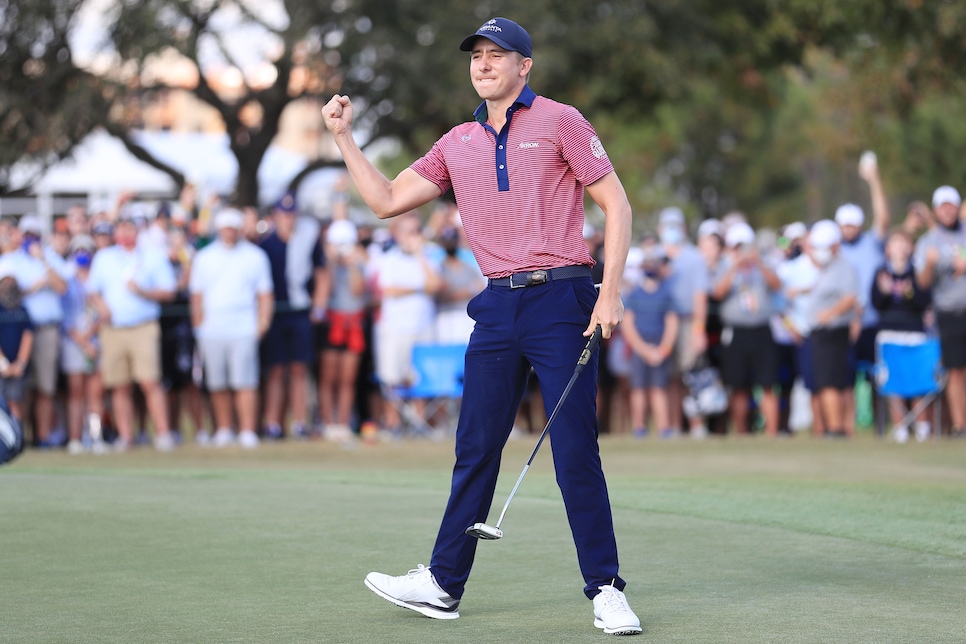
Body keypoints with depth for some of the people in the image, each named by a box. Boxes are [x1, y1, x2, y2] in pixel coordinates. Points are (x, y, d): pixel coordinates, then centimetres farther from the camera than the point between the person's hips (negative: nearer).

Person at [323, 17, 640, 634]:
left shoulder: (559, 121, 0)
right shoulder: (457, 145, 15)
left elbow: (616, 202, -3)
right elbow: (388, 200, 18)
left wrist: (612, 290, -12)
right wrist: (345, 138, 11)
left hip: (561, 299, -5)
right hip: (498, 306, 5)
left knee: (576, 452, -6)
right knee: (475, 449, 8)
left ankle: (606, 591, 1)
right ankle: (444, 584, 15)